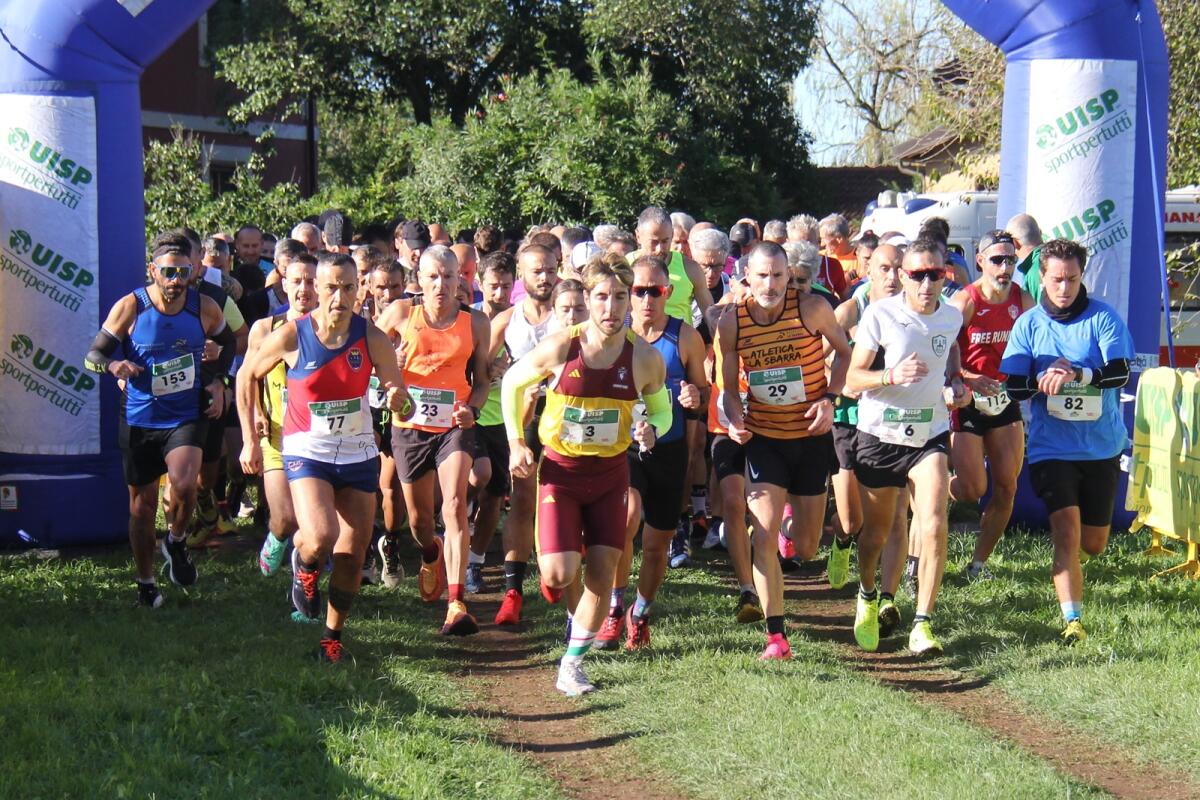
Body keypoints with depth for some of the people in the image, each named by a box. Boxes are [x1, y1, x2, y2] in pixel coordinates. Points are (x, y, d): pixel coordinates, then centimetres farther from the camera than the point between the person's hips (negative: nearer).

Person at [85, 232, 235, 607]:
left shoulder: (205, 308, -5)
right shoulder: (130, 308, -11)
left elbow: (228, 343, 16)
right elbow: (92, 355, -8)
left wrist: (217, 381, 3)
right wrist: (114, 365, -30)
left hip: (187, 417, 0)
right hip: (140, 419, 0)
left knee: (184, 484, -25)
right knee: (142, 505, 9)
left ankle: (176, 541, 7)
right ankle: (146, 583, 27)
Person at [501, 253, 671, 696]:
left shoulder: (645, 358, -10)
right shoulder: (560, 348, -16)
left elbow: (661, 409, 8)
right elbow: (512, 383, 2)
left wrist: (650, 431, -15)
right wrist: (516, 442, -2)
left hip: (611, 473, 2)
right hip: (560, 471, -2)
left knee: (602, 576, -1)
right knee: (559, 575, -11)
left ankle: (572, 664, 15)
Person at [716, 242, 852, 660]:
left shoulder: (811, 308, -13)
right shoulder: (732, 323, -8)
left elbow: (844, 351, 3)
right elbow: (729, 386, 3)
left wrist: (829, 398, -12)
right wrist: (735, 419, -17)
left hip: (812, 435, 0)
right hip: (763, 437, 0)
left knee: (808, 548, 8)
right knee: (764, 536, -14)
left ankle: (799, 516, 47)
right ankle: (775, 637, -7)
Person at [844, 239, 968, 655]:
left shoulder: (952, 317, 0)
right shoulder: (878, 315, -12)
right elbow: (852, 378, -12)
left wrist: (955, 381, 3)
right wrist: (893, 375, -30)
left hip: (930, 435, 2)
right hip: (879, 434, -2)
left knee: (934, 526, -17)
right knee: (876, 531, 12)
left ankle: (923, 624, -13)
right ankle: (867, 598, 41)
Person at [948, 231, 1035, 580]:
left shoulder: (1022, 300, 0)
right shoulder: (964, 302, -14)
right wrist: (968, 379, -31)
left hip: (1005, 401, 5)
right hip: (966, 403, -5)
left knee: (1006, 489, 3)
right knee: (972, 490, -9)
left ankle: (979, 562, 16)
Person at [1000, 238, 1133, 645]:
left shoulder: (1103, 317, -5)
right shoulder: (1028, 325, 0)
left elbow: (1120, 372, -17)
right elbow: (1014, 387, -3)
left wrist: (1077, 374, -33)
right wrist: (1042, 381, -24)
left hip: (1102, 448, 1)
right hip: (1051, 448, -1)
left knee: (1092, 545, 13)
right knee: (1066, 533, -19)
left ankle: (1068, 565, 48)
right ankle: (1072, 620, -18)